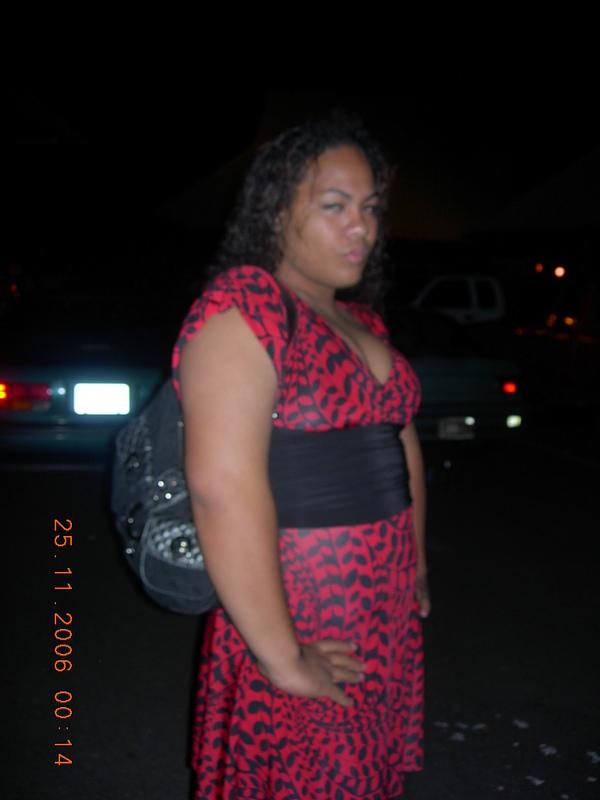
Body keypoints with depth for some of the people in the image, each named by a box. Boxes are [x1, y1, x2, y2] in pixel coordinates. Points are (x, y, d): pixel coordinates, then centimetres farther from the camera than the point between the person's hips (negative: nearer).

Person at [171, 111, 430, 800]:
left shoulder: (363, 321, 11)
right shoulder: (244, 306, -17)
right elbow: (222, 484, -26)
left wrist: (415, 565, 16)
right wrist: (283, 658, -23)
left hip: (388, 618, 8)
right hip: (300, 627, -8)